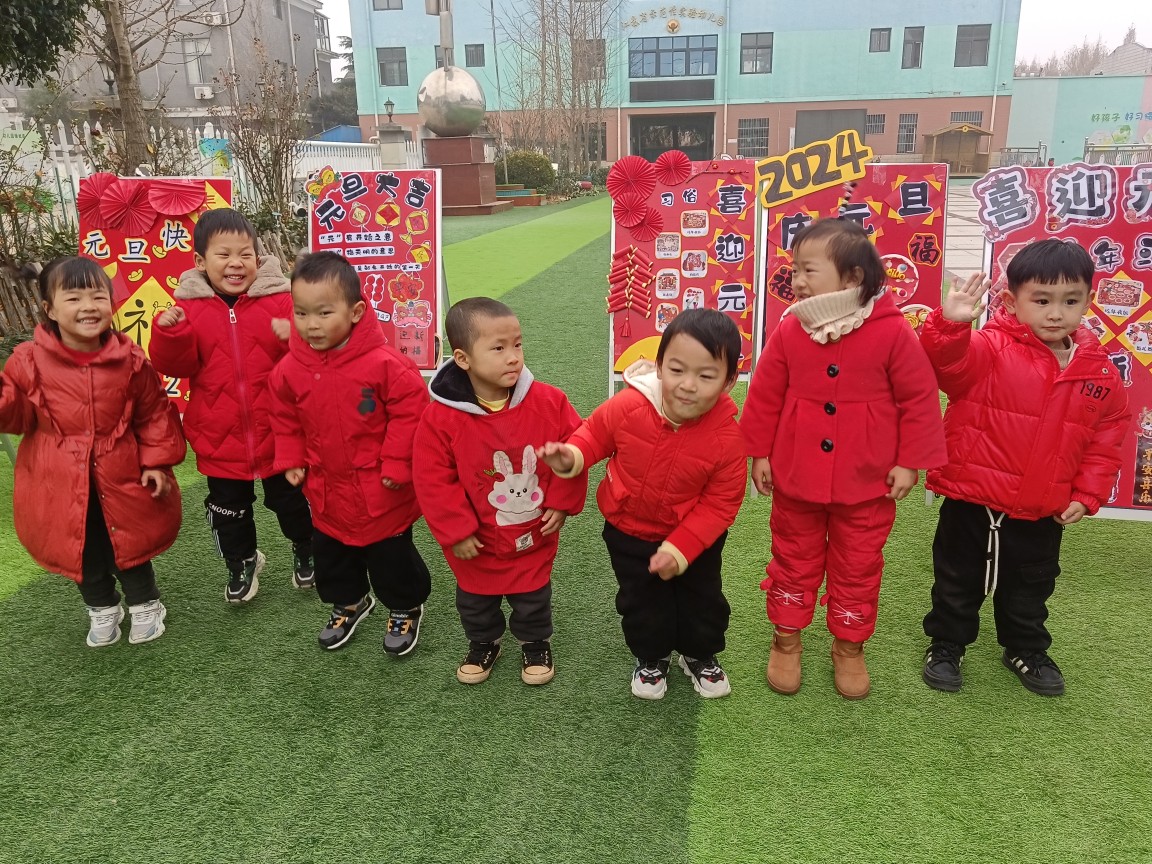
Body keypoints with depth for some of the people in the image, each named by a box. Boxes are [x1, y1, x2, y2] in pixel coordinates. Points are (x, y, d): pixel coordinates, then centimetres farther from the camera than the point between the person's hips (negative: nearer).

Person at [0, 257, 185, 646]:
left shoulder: (129, 358, -9)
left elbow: (154, 412, -2)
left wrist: (157, 461, -6)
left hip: (121, 476, -1)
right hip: (61, 484, 1)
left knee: (130, 545, 14)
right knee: (84, 551, 17)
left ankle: (145, 605, 37)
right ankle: (102, 609, 41)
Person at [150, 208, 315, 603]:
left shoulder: (279, 298, -9)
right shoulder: (189, 305, -4)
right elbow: (178, 366, -7)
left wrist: (294, 338, -30)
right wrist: (170, 333, -24)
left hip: (276, 431, -1)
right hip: (219, 436, 2)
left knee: (290, 500, 17)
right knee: (228, 508, 18)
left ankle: (305, 550, 43)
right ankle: (242, 561, 42)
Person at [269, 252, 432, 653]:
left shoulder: (383, 363, -23)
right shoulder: (290, 369, -8)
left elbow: (411, 409, -17)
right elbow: (285, 419, 9)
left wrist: (396, 464, -16)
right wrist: (290, 461, 3)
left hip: (381, 490, -5)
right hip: (327, 489, 5)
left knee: (391, 556, 11)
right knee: (331, 555, 22)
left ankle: (406, 608, 36)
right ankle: (349, 602, 48)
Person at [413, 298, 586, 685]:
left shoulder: (549, 402, -19)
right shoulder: (441, 417, -23)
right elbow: (432, 480, -17)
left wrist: (562, 503, -8)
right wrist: (455, 531, -16)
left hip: (535, 535, 1)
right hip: (477, 541, 0)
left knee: (533, 597, 21)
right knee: (475, 600, 24)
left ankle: (536, 642, 50)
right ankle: (483, 643, 52)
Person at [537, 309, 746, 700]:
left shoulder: (728, 436, -28)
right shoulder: (629, 406, -27)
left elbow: (720, 503, -19)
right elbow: (595, 434, -6)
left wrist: (681, 547, -24)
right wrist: (571, 457, -26)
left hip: (695, 536, 0)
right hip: (629, 529, 0)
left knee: (703, 599, 19)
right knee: (642, 601, 18)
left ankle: (700, 655, 49)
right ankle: (651, 657, 46)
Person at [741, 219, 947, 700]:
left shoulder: (891, 332, -14)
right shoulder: (788, 332, -8)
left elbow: (919, 399, -7)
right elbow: (765, 397, 2)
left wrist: (910, 462, -6)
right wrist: (759, 453, 4)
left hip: (867, 483, -1)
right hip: (795, 477, 2)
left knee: (858, 568, 14)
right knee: (794, 561, 16)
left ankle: (849, 647, 34)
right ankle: (786, 640, 35)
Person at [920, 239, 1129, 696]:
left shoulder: (1099, 371, -1)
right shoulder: (989, 350, -15)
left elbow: (1106, 439, 7)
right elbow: (946, 360, -35)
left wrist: (1087, 494, 2)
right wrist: (950, 324, -55)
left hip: (1042, 513, 4)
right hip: (971, 502, -4)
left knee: (1031, 588, 23)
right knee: (958, 582, 14)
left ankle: (1026, 649, 46)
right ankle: (946, 645, 34)